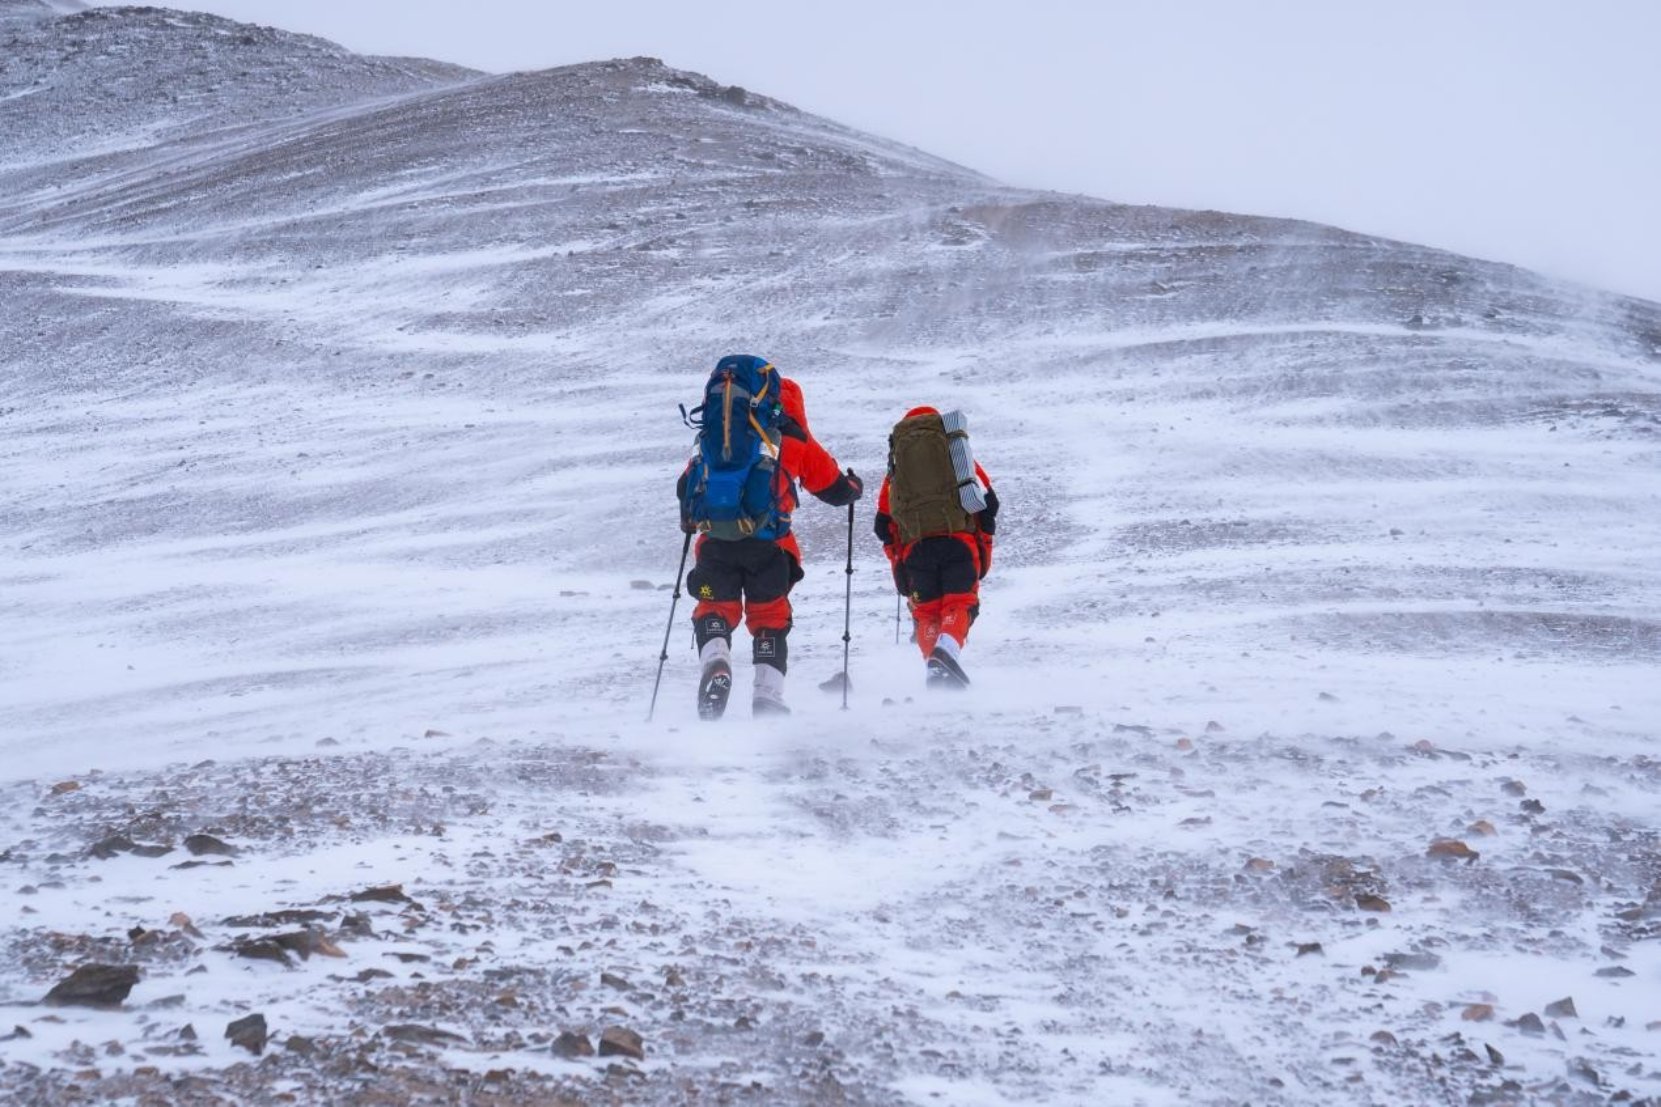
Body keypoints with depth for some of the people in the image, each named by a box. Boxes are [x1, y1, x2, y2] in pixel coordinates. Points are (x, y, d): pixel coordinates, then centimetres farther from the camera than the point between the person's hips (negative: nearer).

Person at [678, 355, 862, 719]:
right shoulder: (796, 440, 11)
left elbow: (686, 486, 20)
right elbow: (836, 490, 16)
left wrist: (689, 520, 41)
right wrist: (853, 487, 40)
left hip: (715, 540, 1)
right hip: (768, 543, -1)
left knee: (715, 611, 14)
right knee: (769, 619, 13)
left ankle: (714, 661, -17)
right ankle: (768, 696, 2)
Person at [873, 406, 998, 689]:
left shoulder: (896, 464, 23)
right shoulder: (958, 453, 20)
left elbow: (884, 524, 19)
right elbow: (988, 503, 11)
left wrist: (898, 566, 25)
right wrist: (985, 555, 14)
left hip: (915, 545, 1)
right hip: (959, 539, -1)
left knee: (926, 611, 10)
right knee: (959, 602, 0)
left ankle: (932, 666, -10)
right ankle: (948, 645, -29)